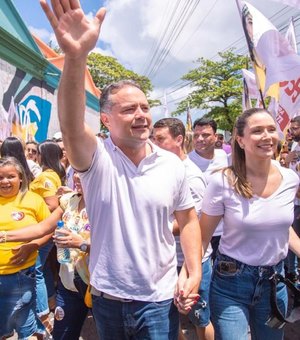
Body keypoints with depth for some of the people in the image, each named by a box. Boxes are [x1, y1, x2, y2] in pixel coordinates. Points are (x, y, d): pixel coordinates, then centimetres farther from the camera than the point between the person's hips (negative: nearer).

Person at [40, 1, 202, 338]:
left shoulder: (172, 165, -4)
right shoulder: (96, 159, -13)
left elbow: (188, 220, 4)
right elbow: (71, 126, -34)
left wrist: (195, 273, -6)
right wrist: (75, 57, -49)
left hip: (159, 298, 1)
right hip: (106, 297, 0)